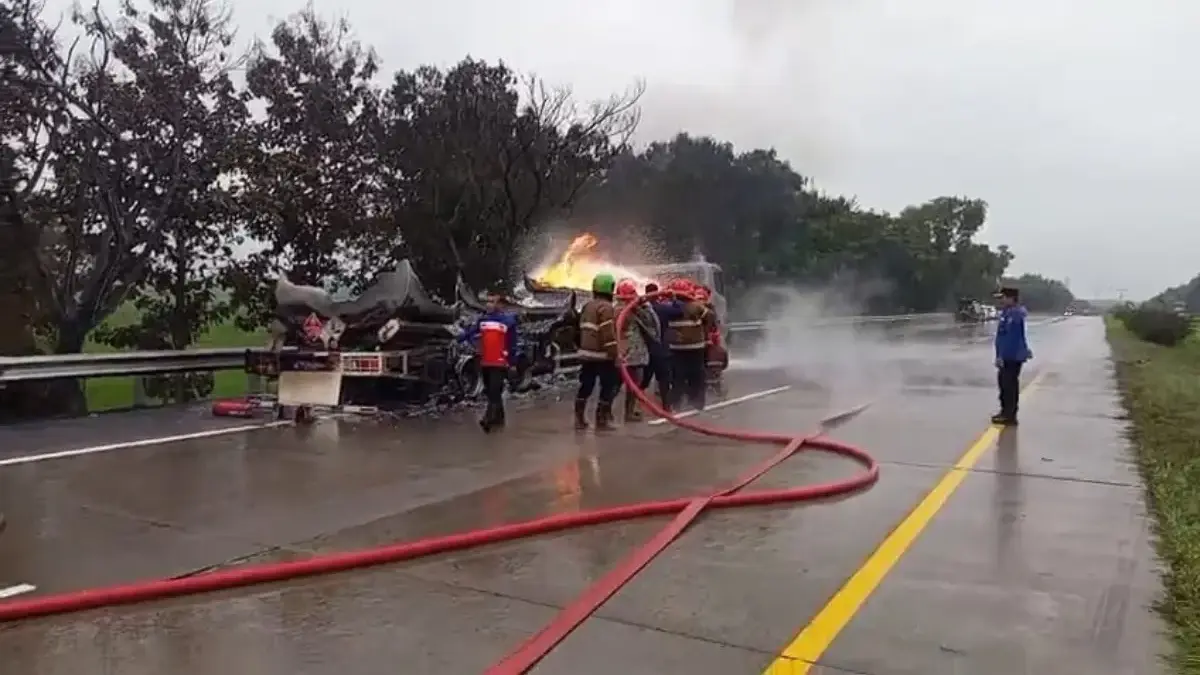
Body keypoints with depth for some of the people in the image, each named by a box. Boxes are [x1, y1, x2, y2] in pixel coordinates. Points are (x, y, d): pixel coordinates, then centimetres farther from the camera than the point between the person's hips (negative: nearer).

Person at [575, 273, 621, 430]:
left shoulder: (587, 306, 15)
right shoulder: (606, 307, -14)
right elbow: (608, 334, -21)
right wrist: (615, 355, -19)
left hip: (586, 354, 9)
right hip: (602, 356, -9)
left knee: (586, 386, 13)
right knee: (609, 386, 0)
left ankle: (580, 418, 16)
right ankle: (602, 420, 0)